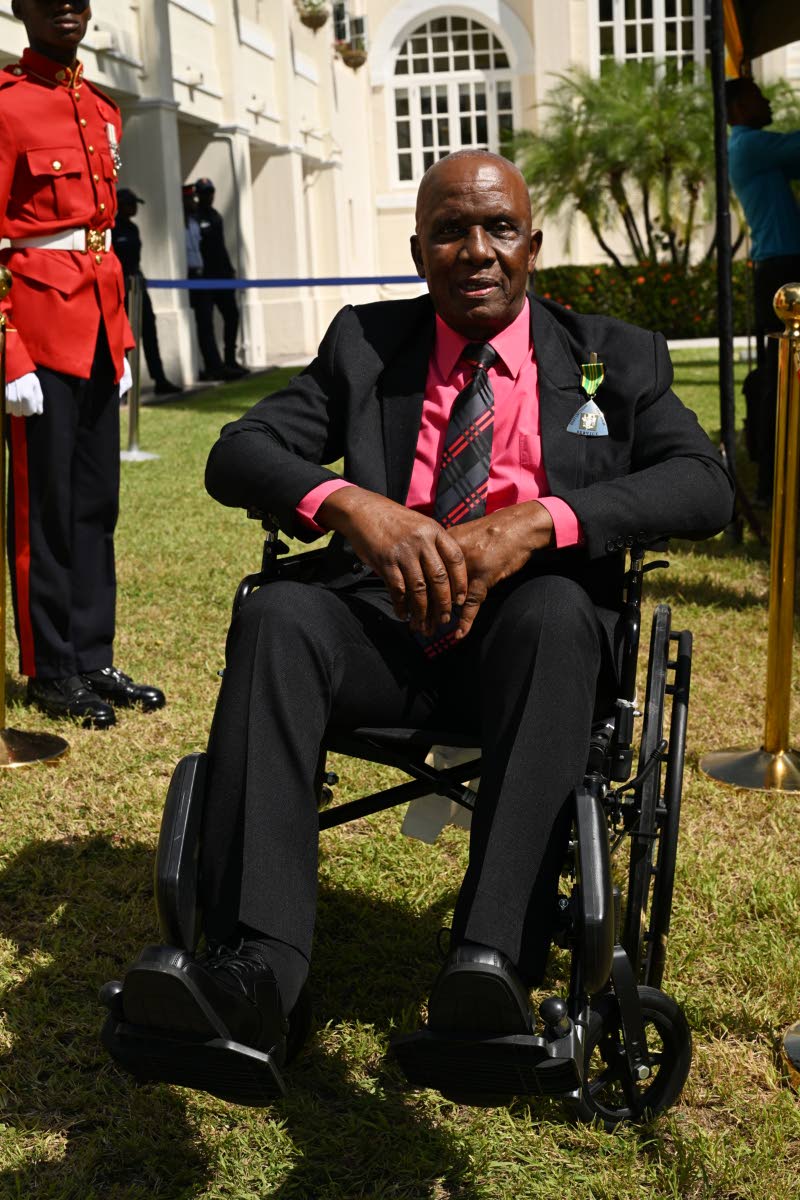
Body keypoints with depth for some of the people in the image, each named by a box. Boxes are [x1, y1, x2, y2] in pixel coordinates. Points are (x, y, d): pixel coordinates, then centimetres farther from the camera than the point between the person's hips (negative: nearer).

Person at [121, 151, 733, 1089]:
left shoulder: (614, 358, 15)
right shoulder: (363, 345, 18)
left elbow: (703, 484, -1)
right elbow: (236, 454, 7)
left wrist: (539, 521, -18)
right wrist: (346, 502, -16)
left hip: (523, 624, -1)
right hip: (385, 621, 2)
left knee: (554, 611, -35)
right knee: (276, 615, -29)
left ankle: (493, 963, -45)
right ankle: (253, 969, -39)